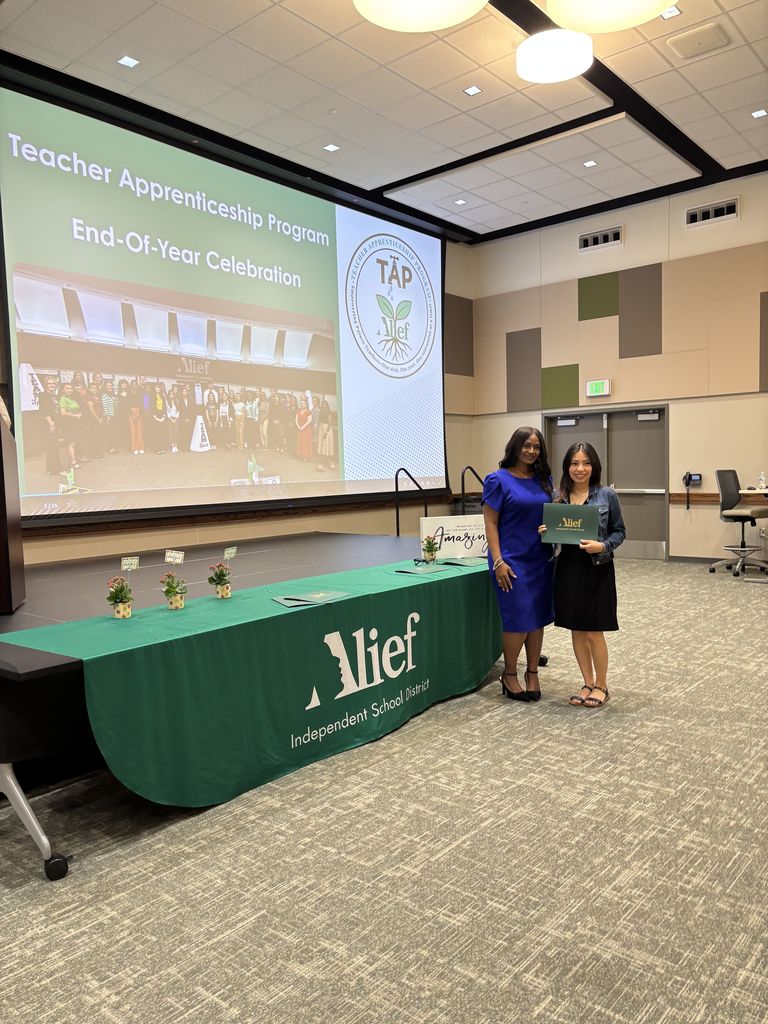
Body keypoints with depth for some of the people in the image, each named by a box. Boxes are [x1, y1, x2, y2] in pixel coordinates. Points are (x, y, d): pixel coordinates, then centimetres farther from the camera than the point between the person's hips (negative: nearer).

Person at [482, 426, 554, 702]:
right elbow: (490, 523, -8)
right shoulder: (498, 480, -6)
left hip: (541, 560, 5)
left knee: (538, 618, 9)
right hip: (513, 560, -5)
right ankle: (509, 674, 16)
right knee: (518, 620, -4)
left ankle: (532, 673, 23)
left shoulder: (544, 480, 10)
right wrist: (498, 561, -15)